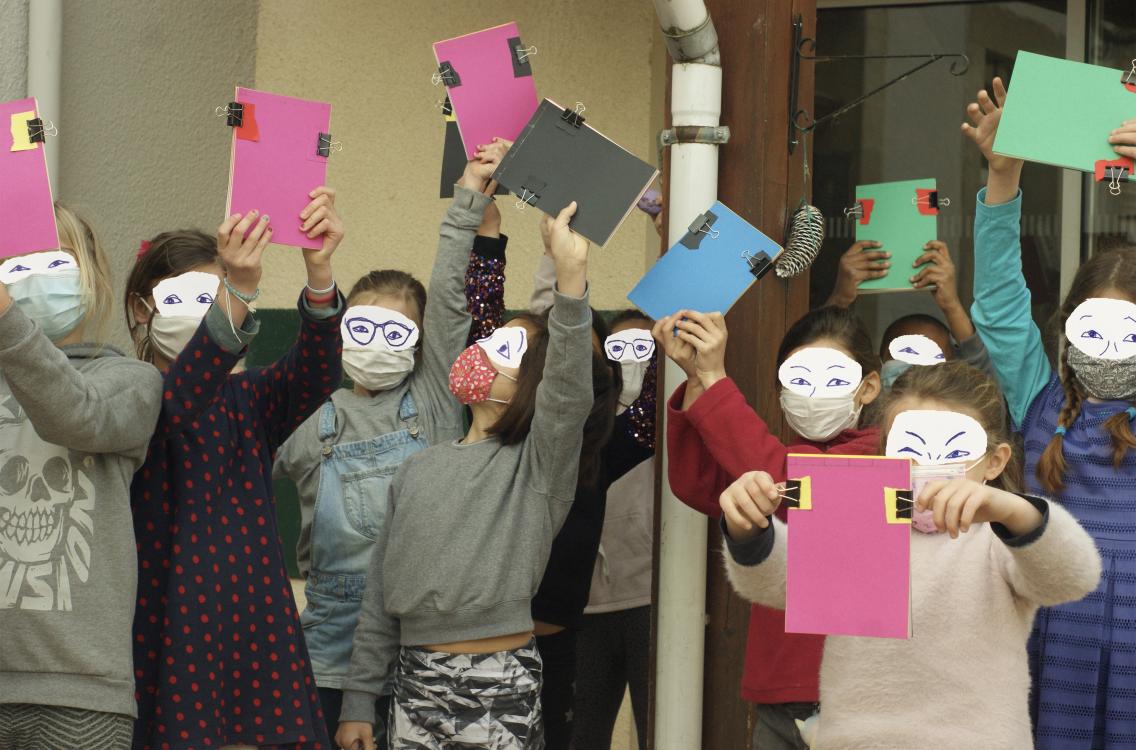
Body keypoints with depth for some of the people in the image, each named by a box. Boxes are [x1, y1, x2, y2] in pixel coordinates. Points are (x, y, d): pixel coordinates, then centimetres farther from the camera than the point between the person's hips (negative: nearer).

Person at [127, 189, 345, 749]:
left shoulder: (247, 400, 11)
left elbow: (315, 374, -9)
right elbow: (177, 401, -24)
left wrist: (319, 272, -29)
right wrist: (239, 294, -41)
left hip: (254, 622, 4)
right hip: (165, 631, -4)